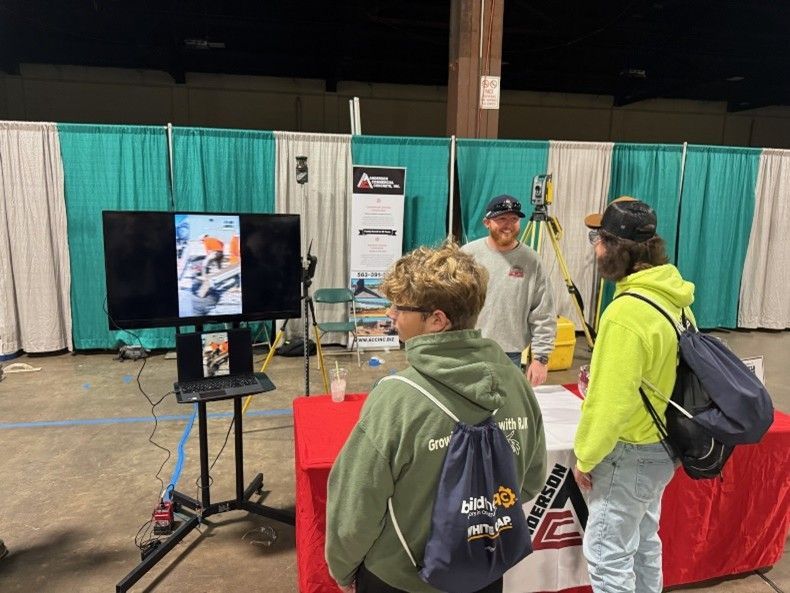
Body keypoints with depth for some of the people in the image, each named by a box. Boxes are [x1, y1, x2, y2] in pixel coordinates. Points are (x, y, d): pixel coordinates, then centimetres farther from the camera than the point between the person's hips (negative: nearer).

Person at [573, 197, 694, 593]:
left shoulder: (626, 312, -27)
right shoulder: (674, 297, 0)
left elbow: (612, 402, -25)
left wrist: (586, 457, -12)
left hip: (629, 453, -9)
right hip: (661, 445, 9)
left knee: (607, 553, 5)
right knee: (642, 542, 24)